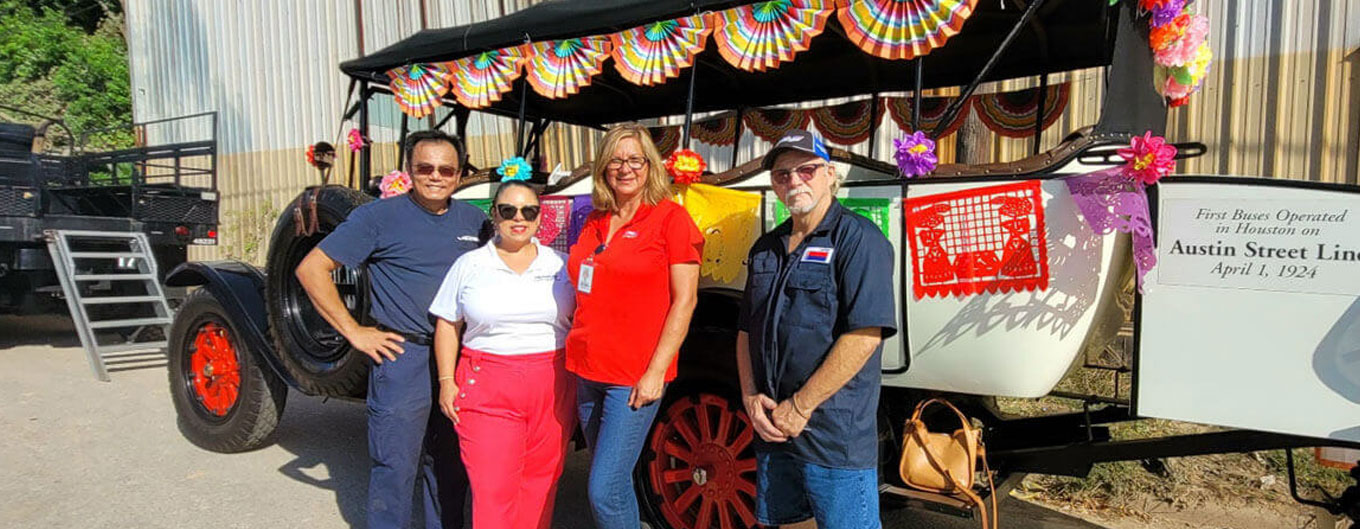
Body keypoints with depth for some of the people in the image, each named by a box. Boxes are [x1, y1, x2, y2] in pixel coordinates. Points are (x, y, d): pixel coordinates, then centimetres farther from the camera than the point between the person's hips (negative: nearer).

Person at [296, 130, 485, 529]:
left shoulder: (474, 219, 8)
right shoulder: (380, 216, -5)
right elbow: (311, 268, -6)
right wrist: (353, 332, -9)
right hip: (402, 358, -4)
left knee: (450, 465, 15)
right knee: (396, 466, 1)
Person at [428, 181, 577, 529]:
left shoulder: (561, 265, 8)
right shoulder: (469, 265, 6)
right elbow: (447, 325, 9)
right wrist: (447, 382, 2)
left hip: (552, 391, 1)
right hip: (487, 389, -1)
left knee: (540, 485, 6)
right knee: (492, 489, -5)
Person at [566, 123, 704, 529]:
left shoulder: (670, 218, -7)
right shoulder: (594, 222, 12)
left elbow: (685, 300, -10)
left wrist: (656, 372, -14)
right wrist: (578, 361, 13)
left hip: (636, 377, -6)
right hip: (589, 371, 6)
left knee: (605, 491, -8)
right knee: (615, 482, 16)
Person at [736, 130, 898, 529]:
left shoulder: (858, 239, -9)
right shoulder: (766, 248, 13)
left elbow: (864, 335, -19)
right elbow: (747, 331, 17)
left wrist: (800, 406, -17)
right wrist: (750, 396, 0)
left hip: (837, 436, -7)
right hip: (772, 430, 7)